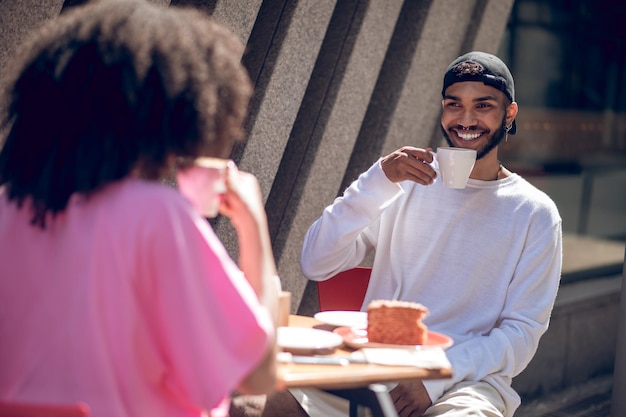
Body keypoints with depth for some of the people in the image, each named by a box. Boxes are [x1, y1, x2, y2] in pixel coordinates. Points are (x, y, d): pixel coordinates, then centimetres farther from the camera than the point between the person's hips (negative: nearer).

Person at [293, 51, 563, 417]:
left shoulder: (536, 214, 5)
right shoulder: (407, 183, 9)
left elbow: (522, 333, 1)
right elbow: (315, 265, -1)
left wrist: (435, 379, -14)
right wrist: (378, 181, -14)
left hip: (468, 378, -2)